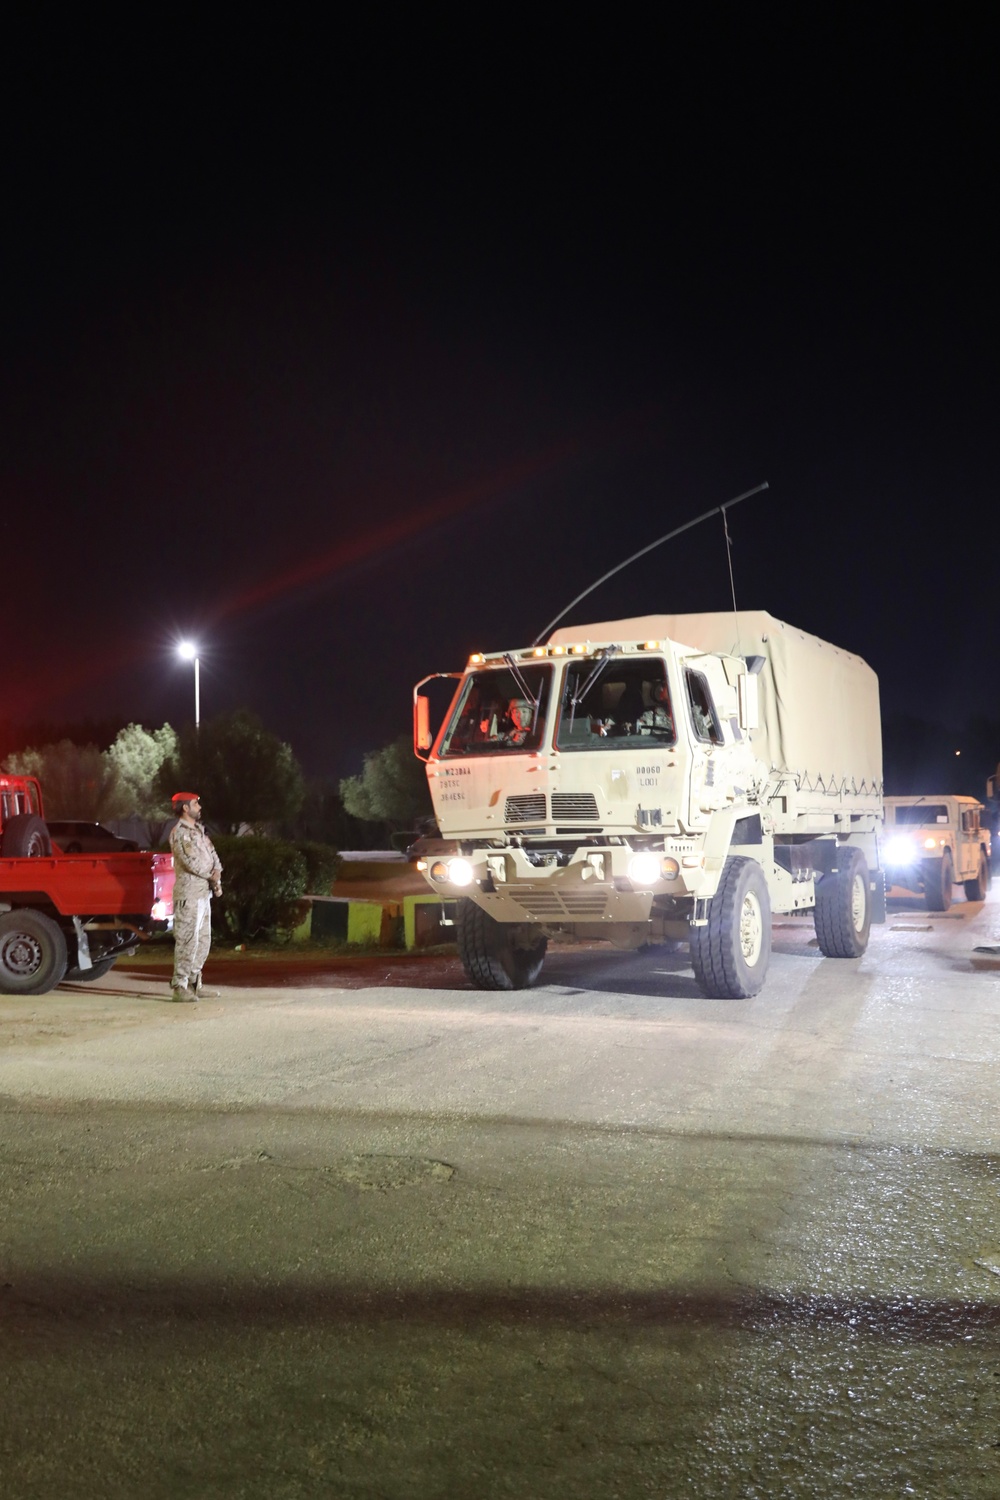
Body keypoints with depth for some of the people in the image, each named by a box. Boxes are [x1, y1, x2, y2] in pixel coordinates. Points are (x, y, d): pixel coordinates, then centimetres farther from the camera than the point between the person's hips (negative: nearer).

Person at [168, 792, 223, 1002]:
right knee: (187, 940, -10)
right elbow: (191, 862, -18)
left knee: (203, 940, 13)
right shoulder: (179, 833, -10)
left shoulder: (198, 831, 18)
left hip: (204, 893, 9)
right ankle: (179, 987, -7)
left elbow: (213, 855, 14)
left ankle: (194, 984, 19)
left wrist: (217, 876, -4)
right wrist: (212, 877, -5)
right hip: (189, 894, -9)